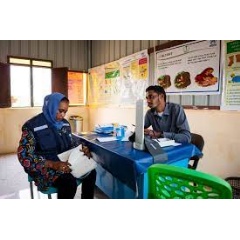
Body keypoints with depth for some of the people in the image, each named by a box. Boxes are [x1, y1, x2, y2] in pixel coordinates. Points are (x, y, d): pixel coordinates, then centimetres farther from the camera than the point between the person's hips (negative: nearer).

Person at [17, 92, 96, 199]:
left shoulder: (64, 123, 6)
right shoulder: (32, 126, -13)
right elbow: (25, 157, -18)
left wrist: (80, 151, -8)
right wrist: (53, 164, -30)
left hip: (65, 162, 6)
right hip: (44, 167, -6)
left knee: (91, 172, -14)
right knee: (69, 182, -32)